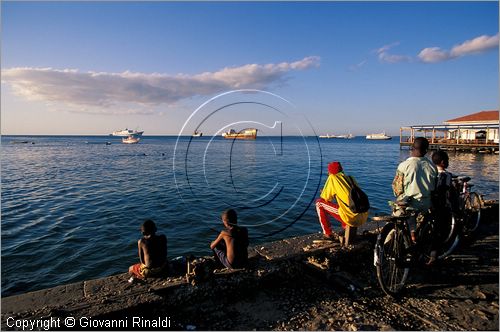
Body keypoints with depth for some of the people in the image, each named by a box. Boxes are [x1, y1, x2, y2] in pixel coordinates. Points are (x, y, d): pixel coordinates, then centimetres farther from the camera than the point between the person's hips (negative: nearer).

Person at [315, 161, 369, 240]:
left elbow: (325, 198, 5)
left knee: (319, 203, 7)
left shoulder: (332, 178, 0)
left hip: (351, 219, -7)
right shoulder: (351, 178, 17)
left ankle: (328, 234, 10)